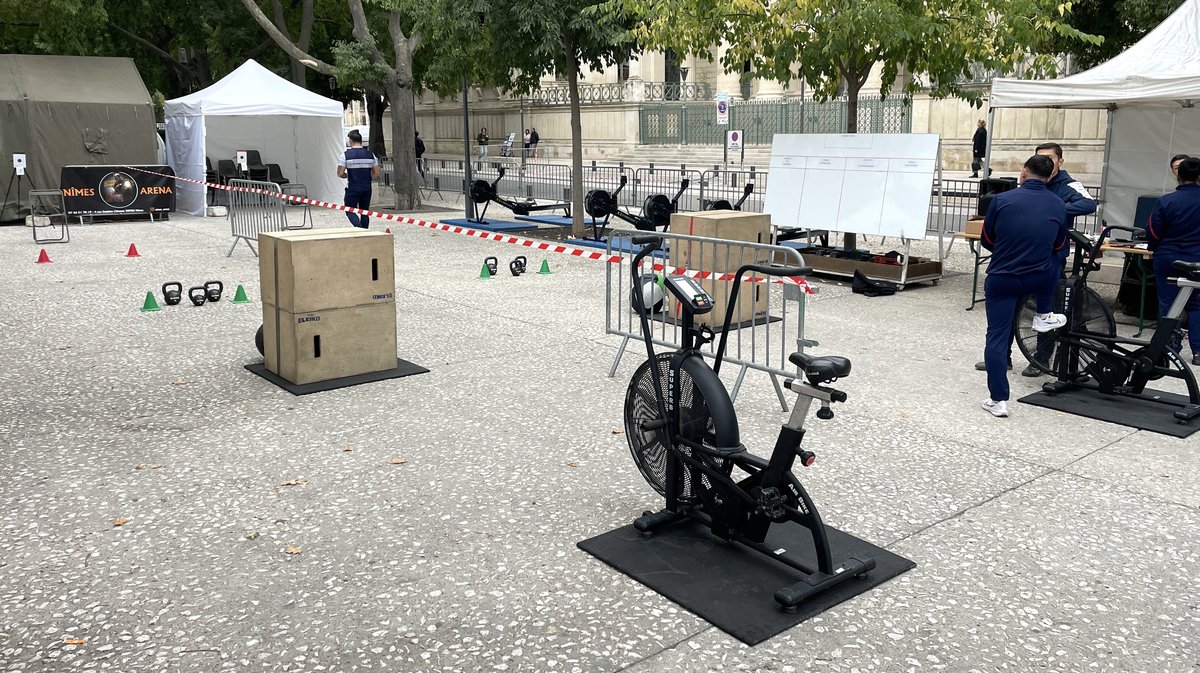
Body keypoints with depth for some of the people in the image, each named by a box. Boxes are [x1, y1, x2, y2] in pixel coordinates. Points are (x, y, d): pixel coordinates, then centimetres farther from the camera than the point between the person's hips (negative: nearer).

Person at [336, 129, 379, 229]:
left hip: (352, 189, -3)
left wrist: (347, 175, 12)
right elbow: (376, 173, 3)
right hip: (367, 188, 4)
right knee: (364, 211, 14)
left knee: (350, 211, 4)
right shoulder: (370, 154, 1)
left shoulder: (346, 155, -8)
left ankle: (360, 227, -19)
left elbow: (340, 174, -9)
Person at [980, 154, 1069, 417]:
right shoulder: (1059, 206, 1)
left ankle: (998, 400, 1)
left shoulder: (1002, 200, -7)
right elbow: (1058, 246, 14)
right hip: (1039, 279, 2)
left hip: (1001, 279, -2)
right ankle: (1044, 315, 40)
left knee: (997, 336, 4)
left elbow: (986, 240, 5)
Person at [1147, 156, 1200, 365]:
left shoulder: (1166, 201, -11)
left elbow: (1153, 233, -5)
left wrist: (1153, 248, 15)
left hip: (1168, 260, -2)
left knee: (1167, 302, 9)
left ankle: (1170, 348, 12)